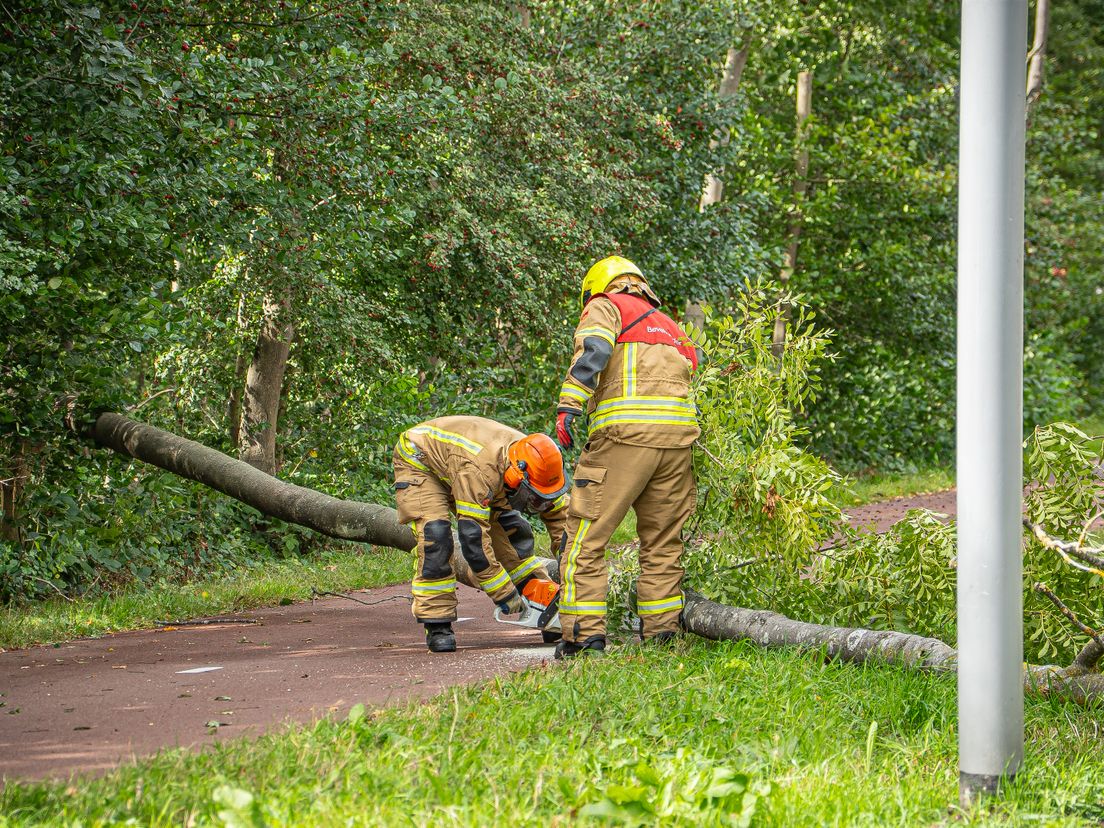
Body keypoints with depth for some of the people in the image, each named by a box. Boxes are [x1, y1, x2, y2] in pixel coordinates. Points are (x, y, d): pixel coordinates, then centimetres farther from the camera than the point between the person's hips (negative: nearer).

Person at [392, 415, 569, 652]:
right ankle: (437, 627, -20)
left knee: (512, 528, 1)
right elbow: (473, 539, -40)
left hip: (452, 458, 7)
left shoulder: (532, 464, -20)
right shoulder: (479, 471, -43)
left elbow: (559, 516, -5)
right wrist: (504, 594, -33)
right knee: (435, 537, -26)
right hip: (417, 462, -7)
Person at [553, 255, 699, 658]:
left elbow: (592, 351, -8)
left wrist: (568, 407, -15)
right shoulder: (670, 327, 31)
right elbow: (695, 369, 26)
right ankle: (661, 632, 16)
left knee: (586, 535, -3)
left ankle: (585, 633, -9)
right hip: (678, 435, 6)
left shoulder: (605, 306, 10)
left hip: (625, 433, -6)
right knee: (662, 542, 16)